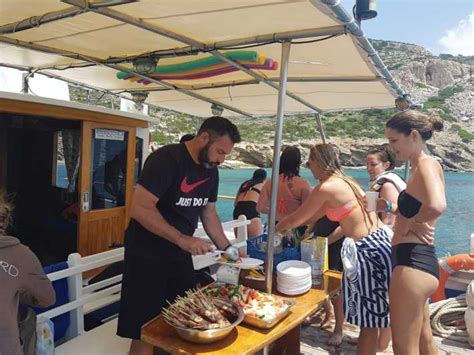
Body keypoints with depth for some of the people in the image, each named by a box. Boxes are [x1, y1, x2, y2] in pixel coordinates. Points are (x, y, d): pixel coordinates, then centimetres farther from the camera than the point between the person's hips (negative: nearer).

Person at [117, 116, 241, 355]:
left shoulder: (211, 170, 4)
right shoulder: (166, 159, -20)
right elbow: (140, 209, -25)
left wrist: (228, 249, 7)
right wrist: (182, 239, -26)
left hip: (180, 254, 7)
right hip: (147, 255, -7)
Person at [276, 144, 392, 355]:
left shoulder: (326, 187, -15)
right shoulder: (344, 180, 13)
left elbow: (296, 220, -4)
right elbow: (312, 216, 21)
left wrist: (273, 229, 14)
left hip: (368, 250, -9)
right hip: (379, 242, 9)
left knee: (369, 318, 5)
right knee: (374, 313, 21)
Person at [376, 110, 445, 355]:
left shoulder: (427, 164, -15)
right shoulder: (421, 166, 13)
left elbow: (436, 206, -36)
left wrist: (412, 222, -18)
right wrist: (388, 207, 8)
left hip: (412, 261, -10)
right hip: (417, 259, 10)